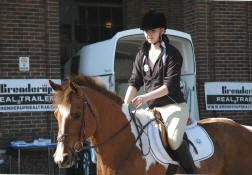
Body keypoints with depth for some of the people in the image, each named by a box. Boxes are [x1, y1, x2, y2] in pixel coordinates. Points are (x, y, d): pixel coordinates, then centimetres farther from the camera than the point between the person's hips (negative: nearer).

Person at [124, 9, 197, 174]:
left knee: (174, 138, -31)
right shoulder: (142, 55, 11)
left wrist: (146, 97, -29)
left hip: (175, 106, -7)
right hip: (153, 109, 7)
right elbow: (134, 82, 8)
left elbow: (170, 85, -17)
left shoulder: (172, 54, -8)